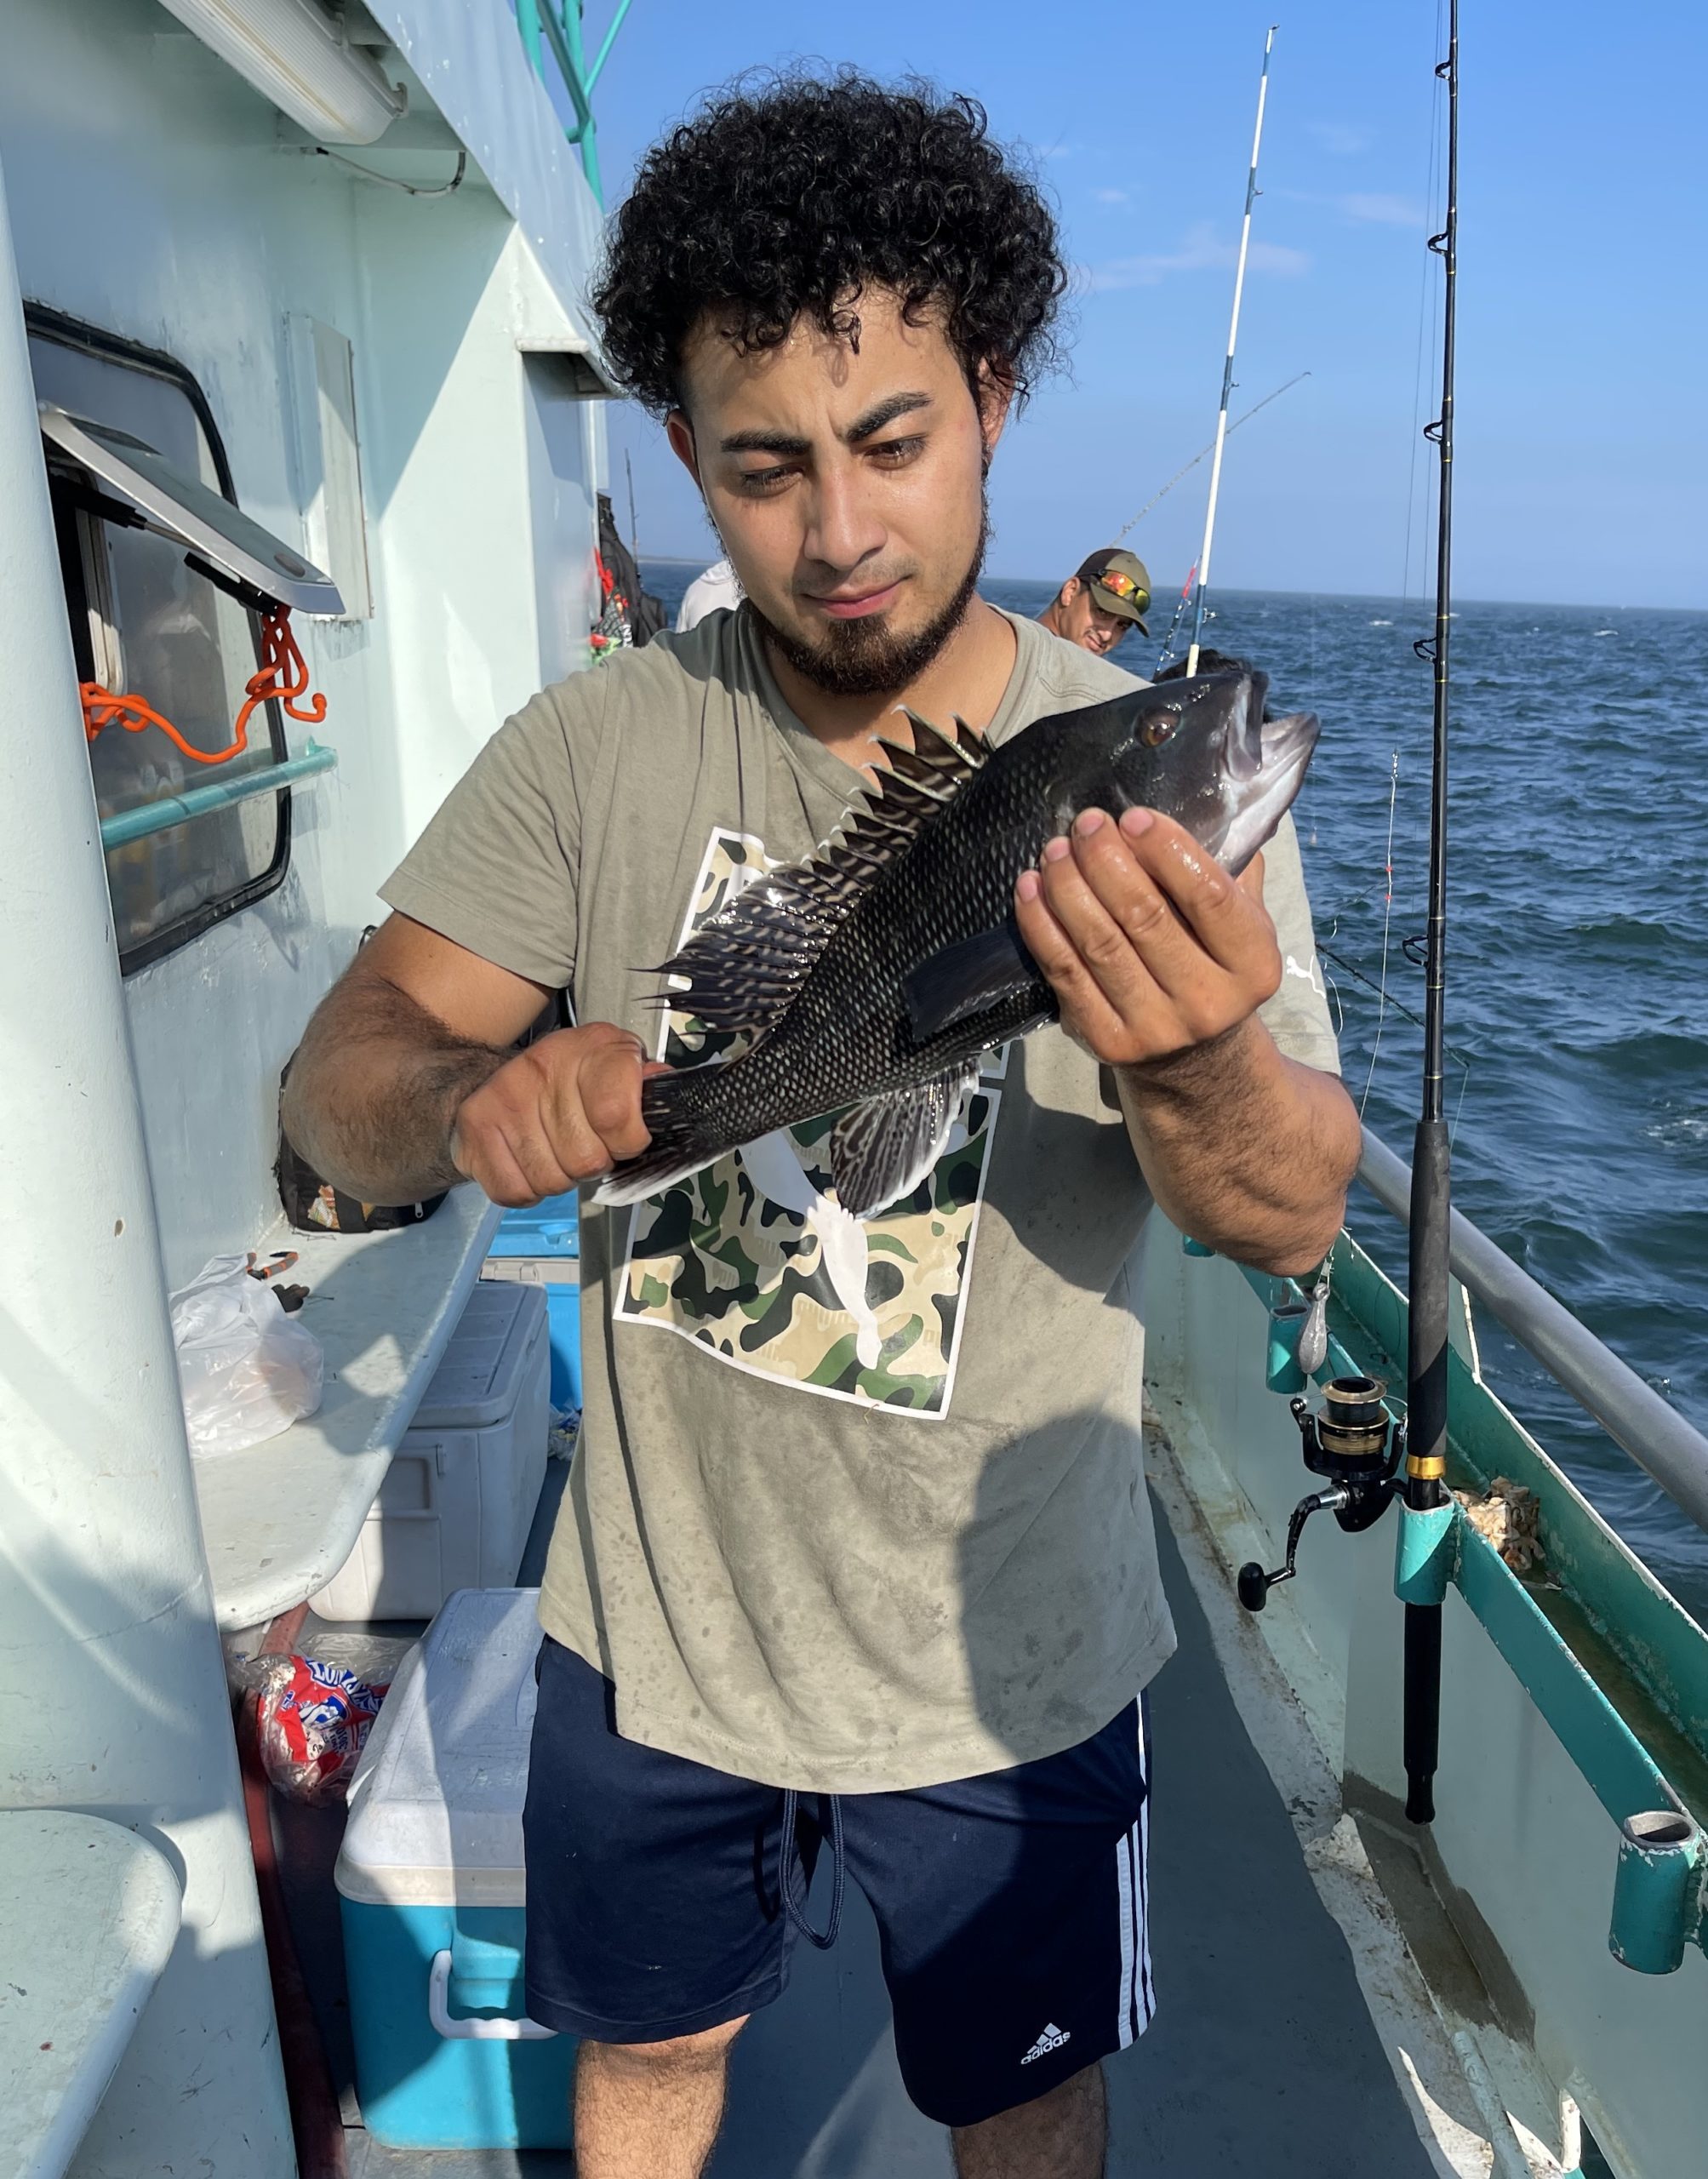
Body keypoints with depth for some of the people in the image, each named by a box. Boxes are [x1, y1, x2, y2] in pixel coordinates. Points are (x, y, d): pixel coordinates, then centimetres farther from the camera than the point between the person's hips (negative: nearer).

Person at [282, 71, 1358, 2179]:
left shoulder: (1150, 777, -16)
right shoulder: (597, 750, -11)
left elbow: (1295, 1222, -20)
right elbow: (337, 1087, -13)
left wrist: (1190, 1068, -44)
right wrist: (469, 1098, -37)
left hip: (1000, 1661, -1)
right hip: (650, 1614, 2)